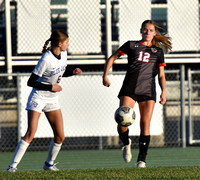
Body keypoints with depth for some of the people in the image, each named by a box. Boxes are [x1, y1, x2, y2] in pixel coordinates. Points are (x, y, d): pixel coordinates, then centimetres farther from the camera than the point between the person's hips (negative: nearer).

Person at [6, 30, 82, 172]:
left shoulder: (63, 54, 2)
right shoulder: (46, 60, -22)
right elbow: (31, 82, -19)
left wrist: (72, 72, 1)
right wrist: (51, 87, -20)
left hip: (52, 99, 7)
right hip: (38, 97, -7)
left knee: (60, 136, 1)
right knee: (31, 133, -18)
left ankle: (49, 163, 23)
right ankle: (13, 166, -16)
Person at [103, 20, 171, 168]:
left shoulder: (158, 51, 15)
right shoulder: (131, 45, 11)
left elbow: (161, 75, 14)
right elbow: (112, 58, 15)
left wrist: (164, 92, -1)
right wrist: (105, 75, 3)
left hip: (148, 89, 1)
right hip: (129, 89, -1)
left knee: (145, 124, -6)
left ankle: (142, 158, 2)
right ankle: (126, 143, 18)